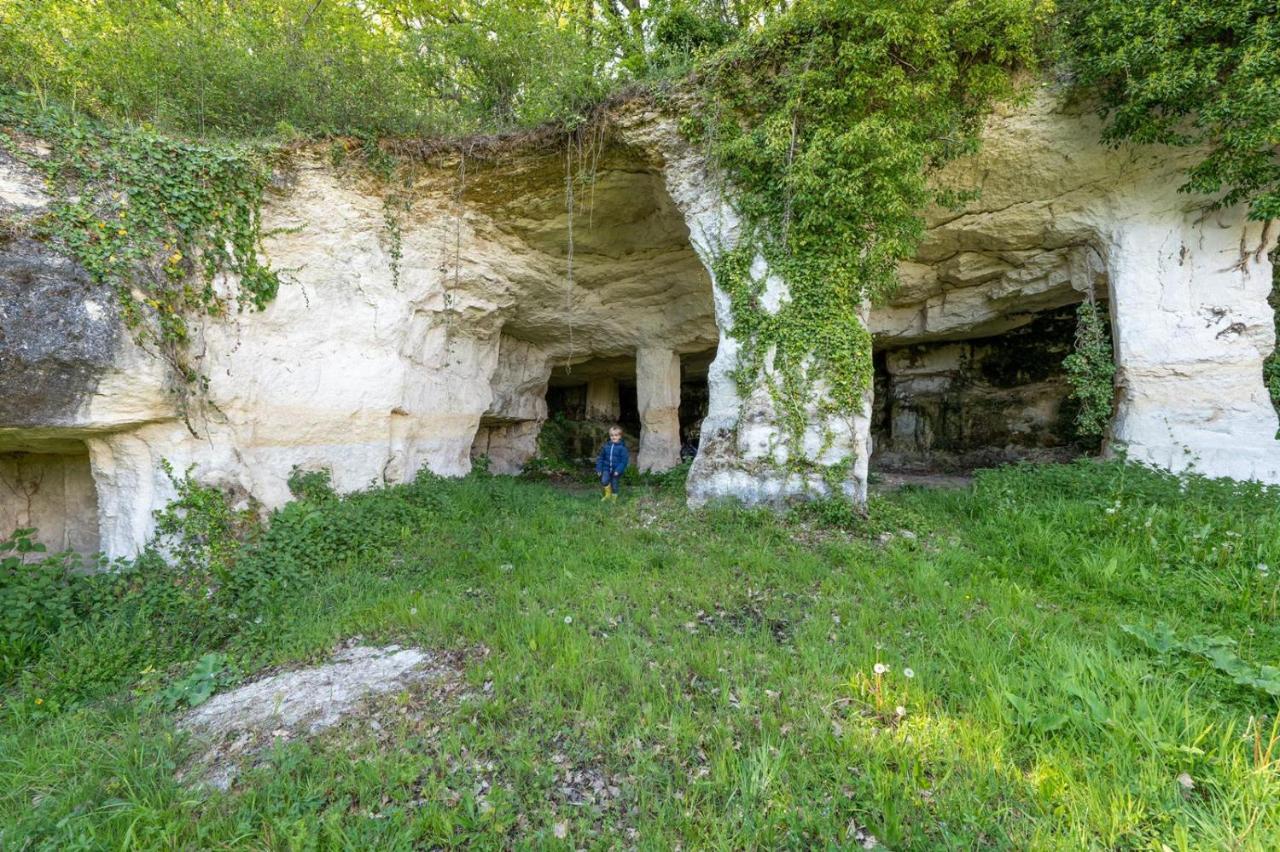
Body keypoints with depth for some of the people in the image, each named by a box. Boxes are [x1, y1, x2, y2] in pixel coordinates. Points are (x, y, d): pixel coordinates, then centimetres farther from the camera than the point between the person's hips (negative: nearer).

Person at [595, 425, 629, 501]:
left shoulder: (622, 447, -10)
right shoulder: (606, 445, 1)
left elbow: (624, 460, -11)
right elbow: (601, 457, 9)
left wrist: (618, 470, -19)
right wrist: (599, 468, 4)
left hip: (616, 470, -2)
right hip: (607, 468, 2)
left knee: (614, 484, 7)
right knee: (604, 481, -18)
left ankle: (614, 497, 32)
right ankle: (608, 494, 9)